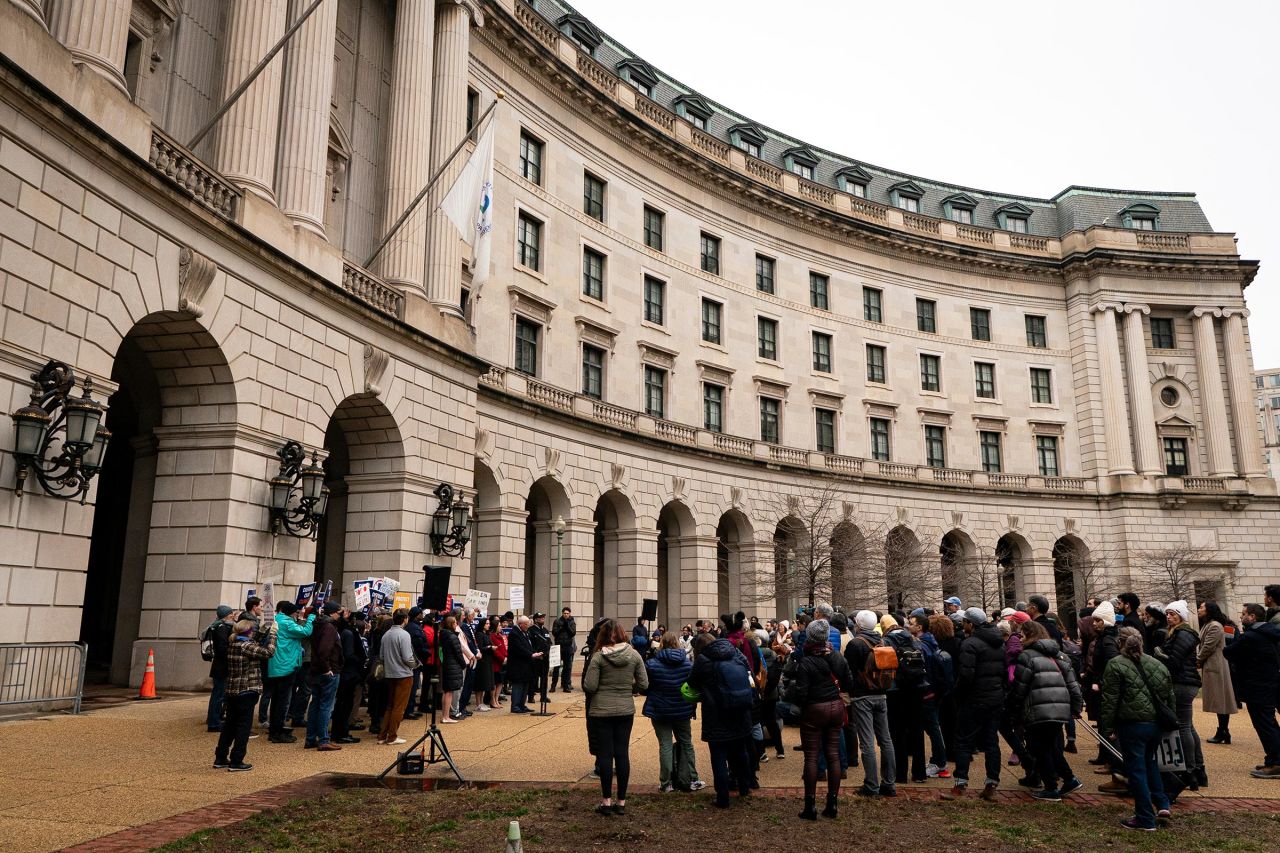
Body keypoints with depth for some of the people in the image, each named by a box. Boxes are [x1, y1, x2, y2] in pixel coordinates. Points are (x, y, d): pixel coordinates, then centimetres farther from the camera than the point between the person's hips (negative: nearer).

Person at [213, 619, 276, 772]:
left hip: (232, 690, 9)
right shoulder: (246, 646, -17)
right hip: (247, 691, -8)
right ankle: (236, 761, 4)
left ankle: (220, 759, 23)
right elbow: (268, 652, -20)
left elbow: (256, 642, 19)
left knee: (230, 723, 16)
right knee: (244, 725, 0)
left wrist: (267, 632, 11)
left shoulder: (232, 644, 8)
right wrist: (273, 634, -11)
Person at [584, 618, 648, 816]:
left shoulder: (598, 656, -12)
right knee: (622, 754, 8)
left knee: (605, 754, 6)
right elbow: (643, 684, -2)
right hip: (626, 710, 3)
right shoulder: (634, 655, -3)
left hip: (602, 711, -2)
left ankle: (606, 801, 11)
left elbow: (589, 686, -13)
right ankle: (621, 802, 14)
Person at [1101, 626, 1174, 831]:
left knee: (1136, 769, 2)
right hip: (1158, 723, 6)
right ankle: (1162, 804, 21)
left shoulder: (1115, 665, -6)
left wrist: (1108, 728, -4)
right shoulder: (1157, 664, 10)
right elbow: (1170, 696, 15)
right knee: (1149, 761, 26)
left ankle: (1145, 819, 7)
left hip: (1132, 724, -6)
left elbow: (1110, 701, -9)